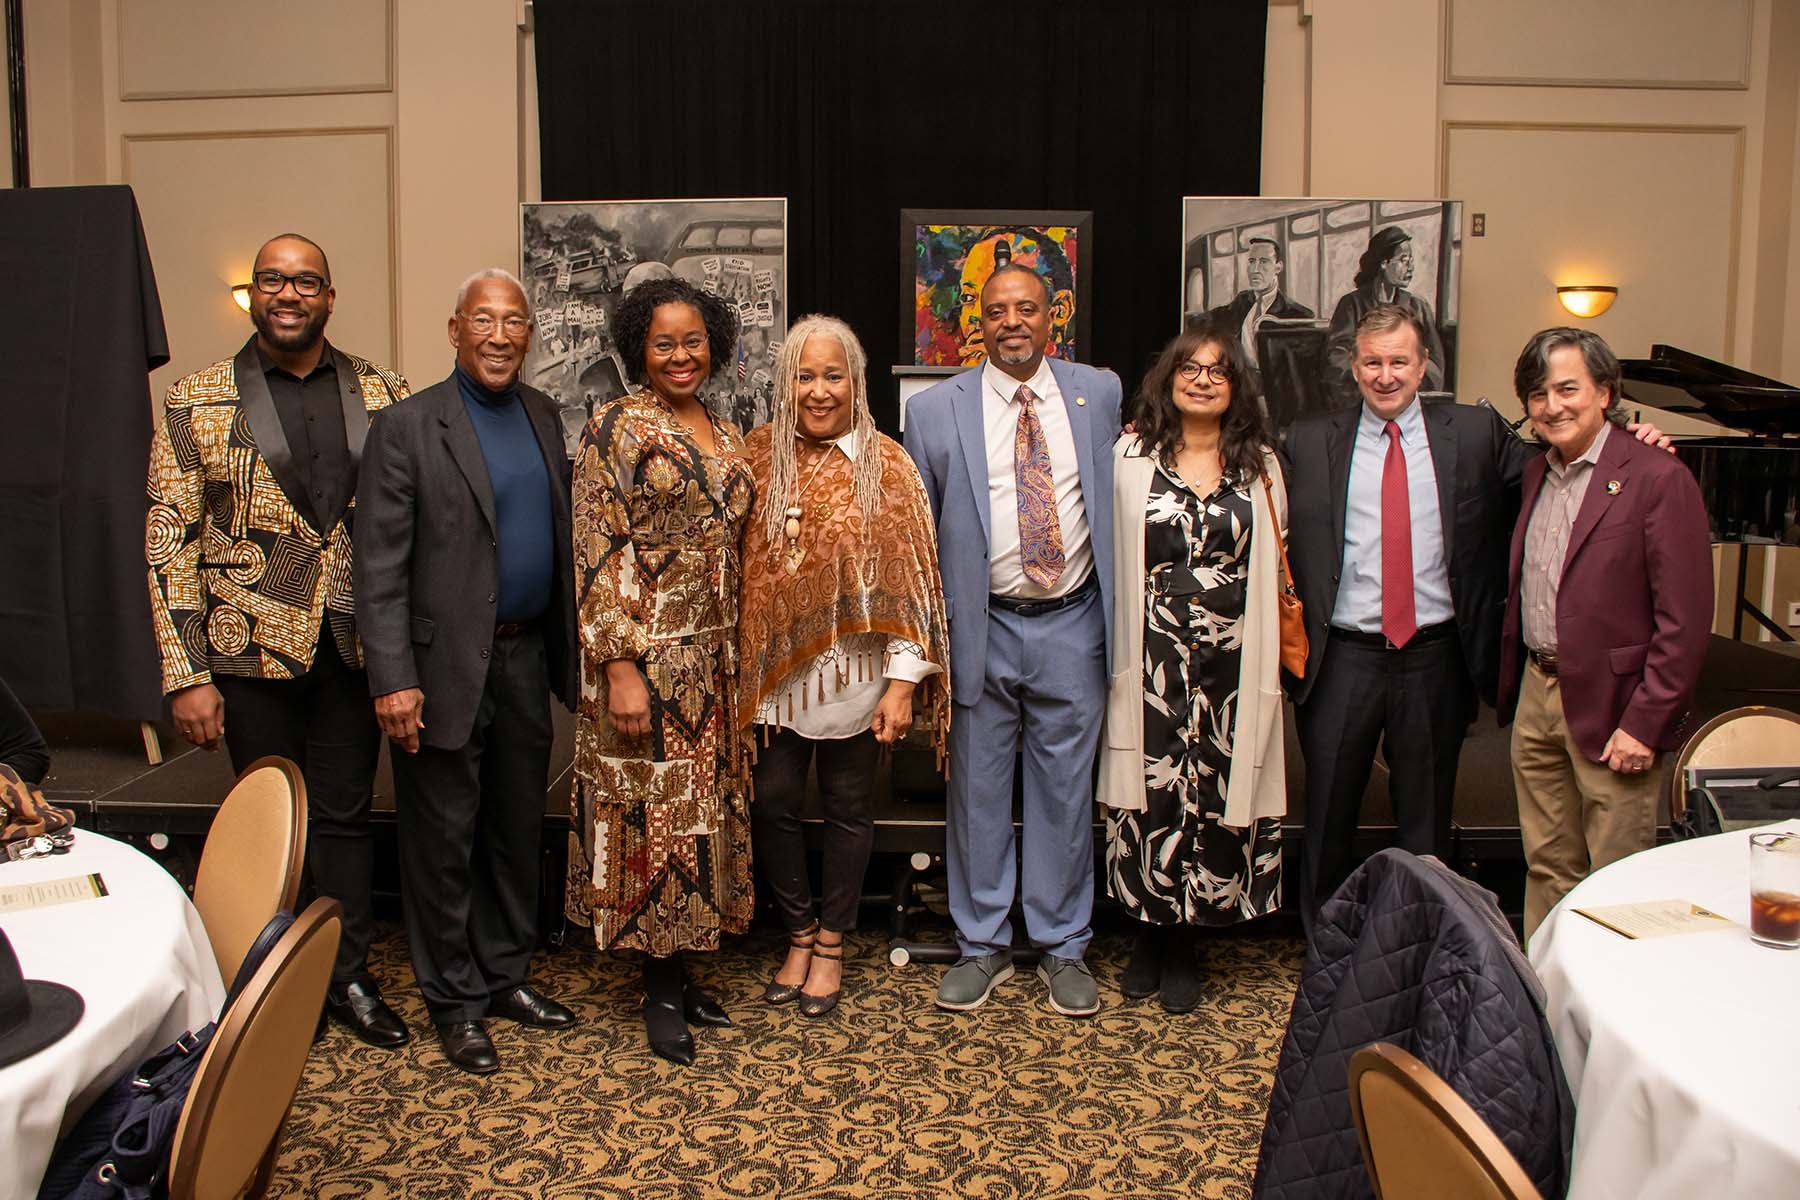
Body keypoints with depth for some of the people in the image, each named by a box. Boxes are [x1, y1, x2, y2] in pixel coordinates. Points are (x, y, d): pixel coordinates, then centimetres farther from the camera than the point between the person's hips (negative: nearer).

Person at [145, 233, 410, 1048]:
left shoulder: (381, 395, 4)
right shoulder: (197, 402, -2)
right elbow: (168, 543, -4)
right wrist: (186, 675, -9)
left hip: (352, 645, 2)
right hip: (250, 649, -2)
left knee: (345, 815, 11)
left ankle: (348, 977, 25)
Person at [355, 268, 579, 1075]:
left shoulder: (542, 414, 8)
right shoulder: (408, 427, -10)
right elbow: (380, 567, -13)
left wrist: (567, 645, 6)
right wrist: (393, 680, -18)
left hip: (526, 659, 6)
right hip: (447, 666, -6)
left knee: (517, 830, 16)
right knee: (444, 841, 6)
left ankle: (504, 976, 32)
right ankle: (456, 1002, 21)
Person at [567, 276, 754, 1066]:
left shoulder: (725, 436, 12)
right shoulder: (617, 428, -7)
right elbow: (598, 554, -13)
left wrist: (736, 657, 13)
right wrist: (620, 667, -19)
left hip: (714, 660, 7)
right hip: (644, 654, -7)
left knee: (699, 809, 12)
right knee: (651, 811, 0)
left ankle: (680, 974, 24)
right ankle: (660, 992, 14)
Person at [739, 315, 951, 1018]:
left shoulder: (886, 464, -4)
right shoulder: (759, 455, 1)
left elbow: (910, 576, -6)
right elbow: (737, 563, 4)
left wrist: (904, 682, -10)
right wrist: (746, 667, 0)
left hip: (856, 670, -1)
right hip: (776, 668, 2)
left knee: (848, 807, 10)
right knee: (772, 802, 5)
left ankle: (832, 945, 28)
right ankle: (799, 933, 28)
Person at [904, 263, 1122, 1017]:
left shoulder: (1100, 394, 4)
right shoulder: (935, 410, 1)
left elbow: (1117, 494, 16)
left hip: (1072, 626, 1)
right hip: (981, 629, 0)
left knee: (1065, 791, 9)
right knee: (977, 792, 9)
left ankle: (1062, 948, 25)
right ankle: (983, 947, 24)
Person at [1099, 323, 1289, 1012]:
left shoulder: (1260, 467, 8)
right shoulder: (1131, 458, 4)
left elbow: (1274, 567, 11)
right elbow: (1111, 556, 3)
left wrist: (1270, 659, 6)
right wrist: (1116, 653, -1)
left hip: (1231, 666, 2)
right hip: (1151, 663, -1)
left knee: (1216, 795, 5)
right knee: (1150, 796, 3)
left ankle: (1183, 944, 20)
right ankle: (1149, 936, 21)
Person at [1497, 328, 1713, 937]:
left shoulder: (1659, 479, -12)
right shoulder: (1534, 474, 11)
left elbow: (1685, 620, -14)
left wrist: (1645, 724, -16)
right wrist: (1510, 689, 11)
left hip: (1610, 704, -6)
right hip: (1536, 697, 7)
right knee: (1546, 865, 15)